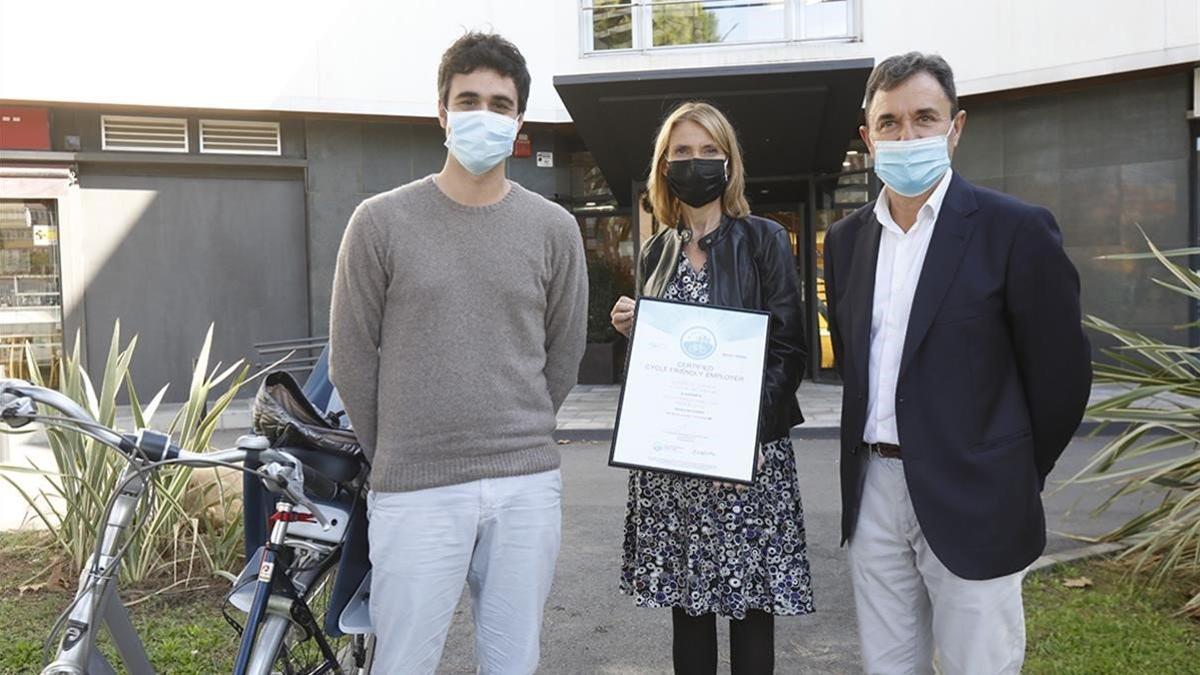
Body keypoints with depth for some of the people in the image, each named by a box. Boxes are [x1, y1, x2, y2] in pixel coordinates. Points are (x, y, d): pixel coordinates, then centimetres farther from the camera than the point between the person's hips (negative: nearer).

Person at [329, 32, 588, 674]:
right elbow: (352, 358, 4)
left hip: (528, 488, 2)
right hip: (415, 495, -2)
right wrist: (399, 457, 10)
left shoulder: (554, 229, 4)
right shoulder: (381, 222, -2)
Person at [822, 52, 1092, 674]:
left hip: (971, 504, -4)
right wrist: (870, 454, 14)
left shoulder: (1016, 229, -8)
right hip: (872, 494, 5)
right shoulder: (846, 239, 7)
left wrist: (1016, 478, 4)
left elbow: (1061, 371, -4)